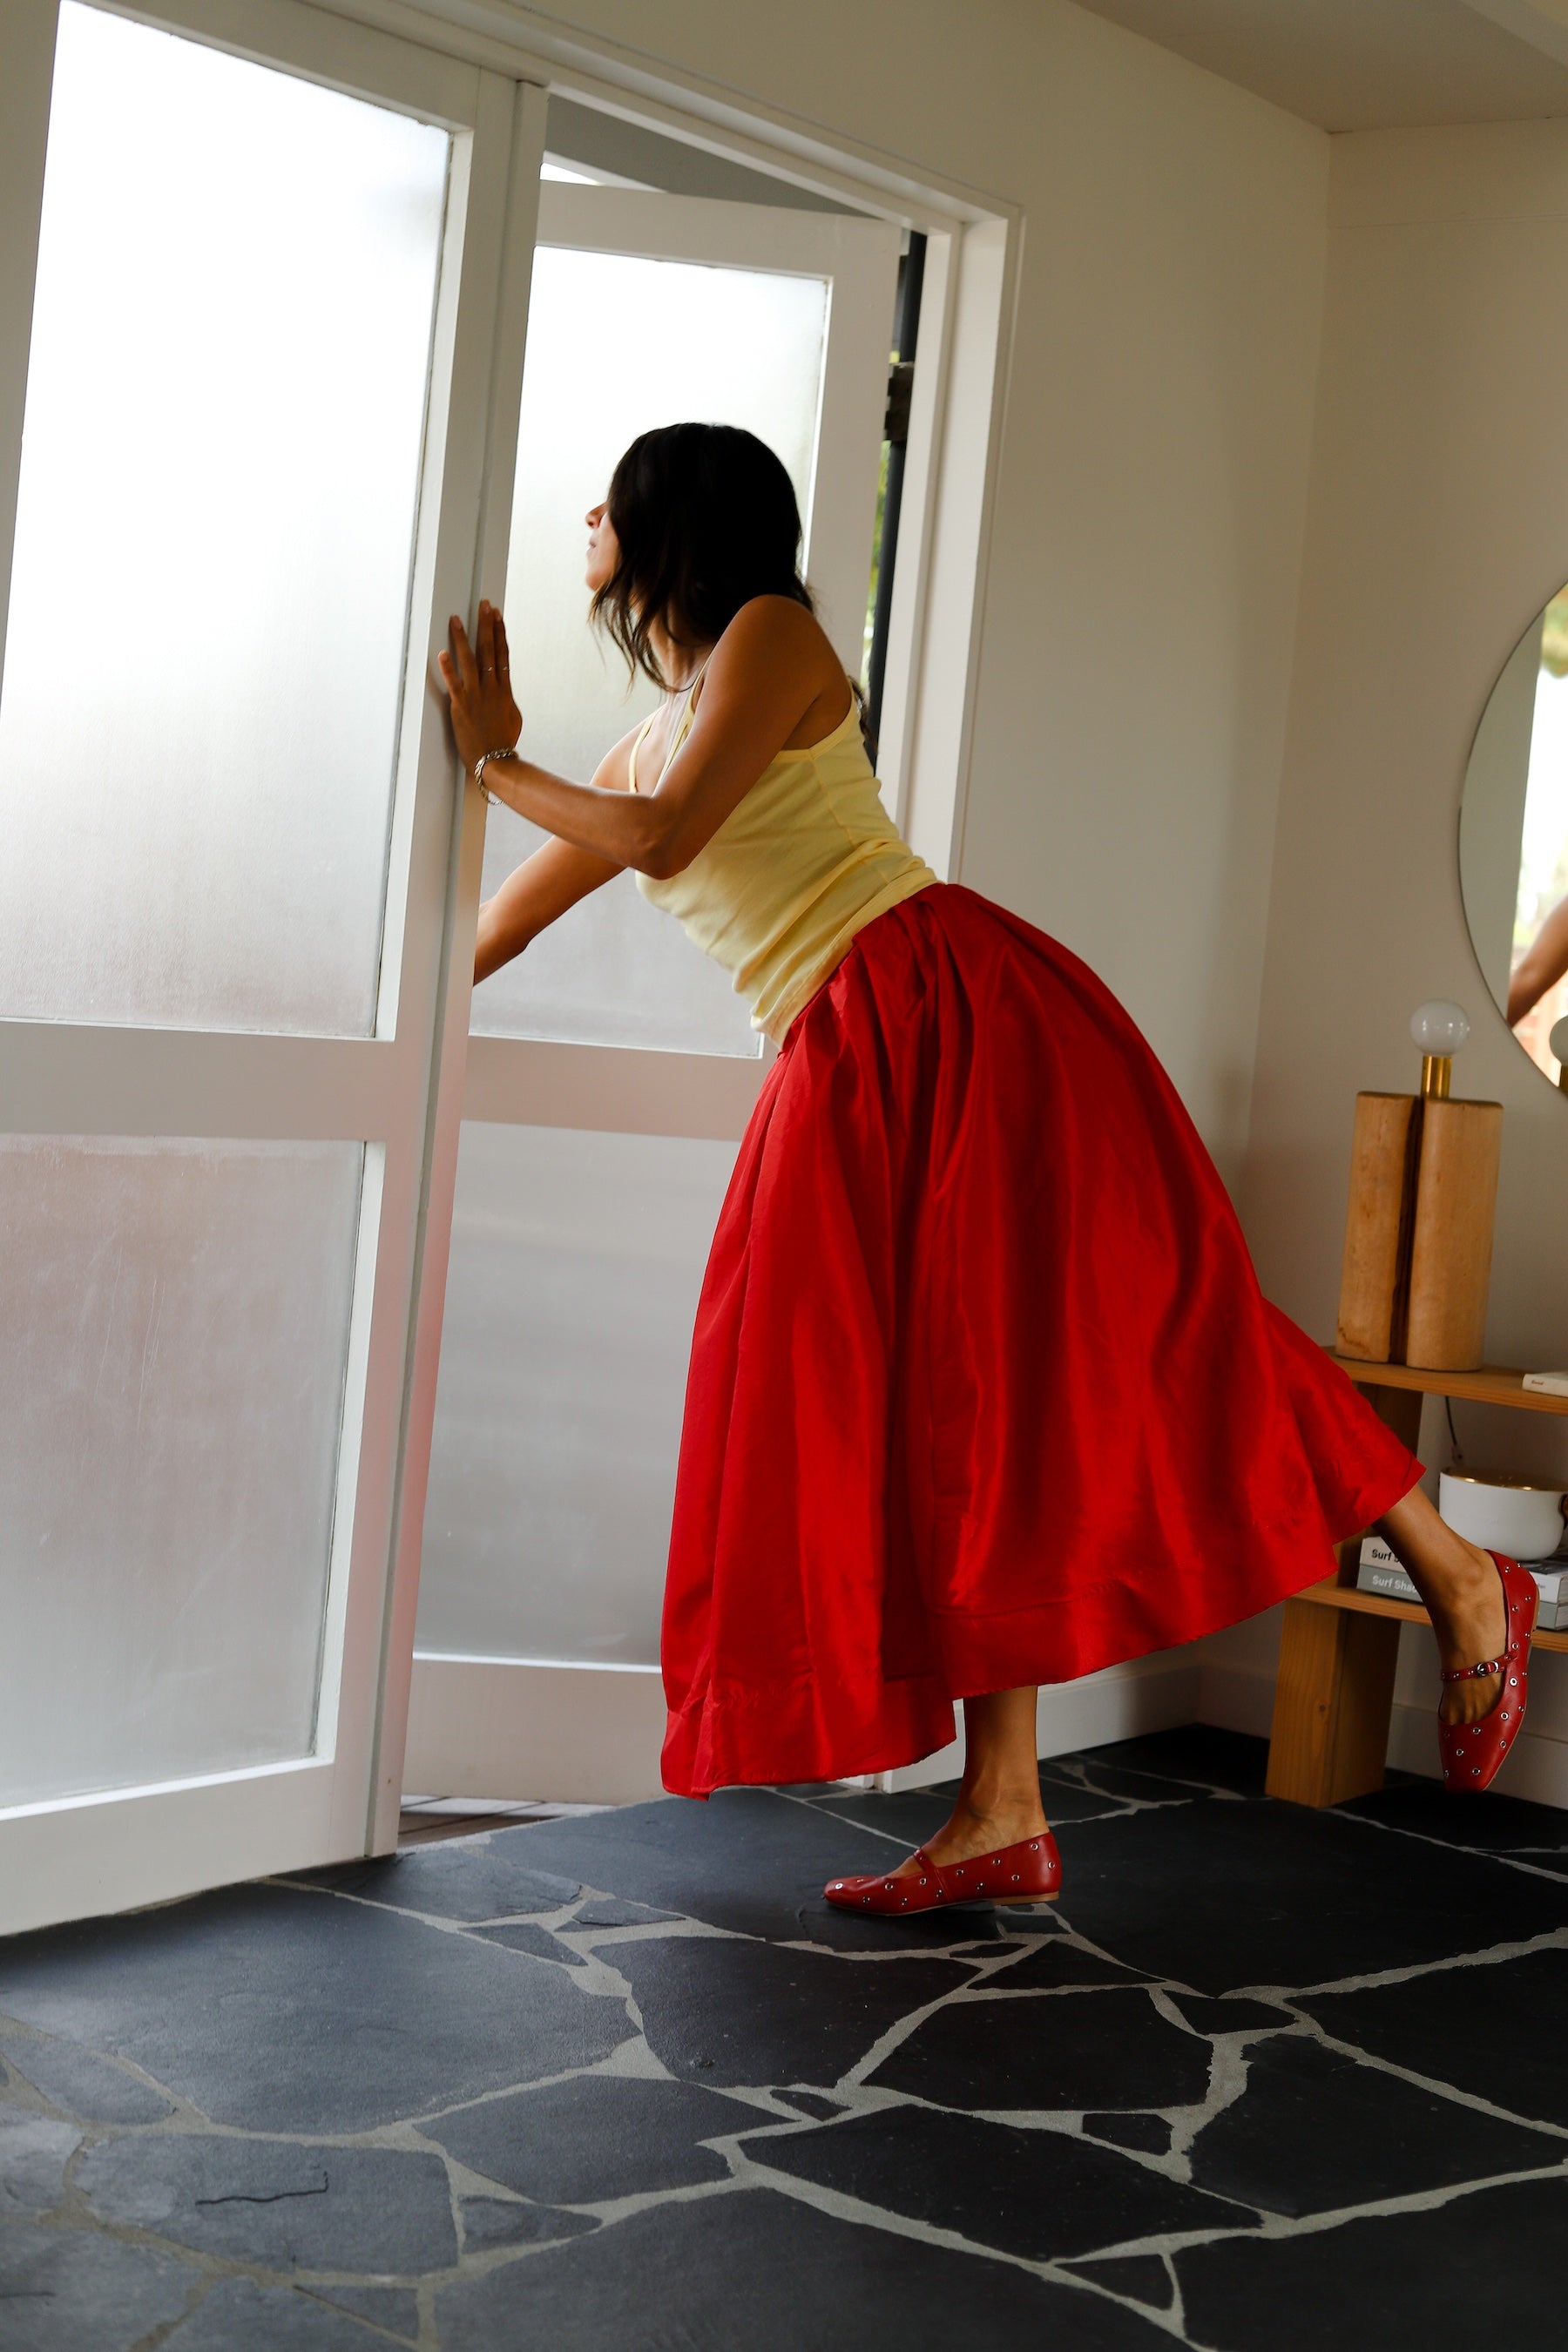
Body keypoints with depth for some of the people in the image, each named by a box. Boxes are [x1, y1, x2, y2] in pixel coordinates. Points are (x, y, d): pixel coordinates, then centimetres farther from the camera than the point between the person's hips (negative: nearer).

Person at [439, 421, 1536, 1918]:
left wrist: (495, 761, -1)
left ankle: (1457, 1583, -1)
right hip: (850, 1076, 8)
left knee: (1109, 1329, -13)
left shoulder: (771, 632, 2)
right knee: (936, 1410, 2)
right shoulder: (645, 745, 24)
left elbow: (669, 837, -12)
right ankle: (999, 1816, 2)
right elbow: (488, 934, 31)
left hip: (958, 1012, -8)